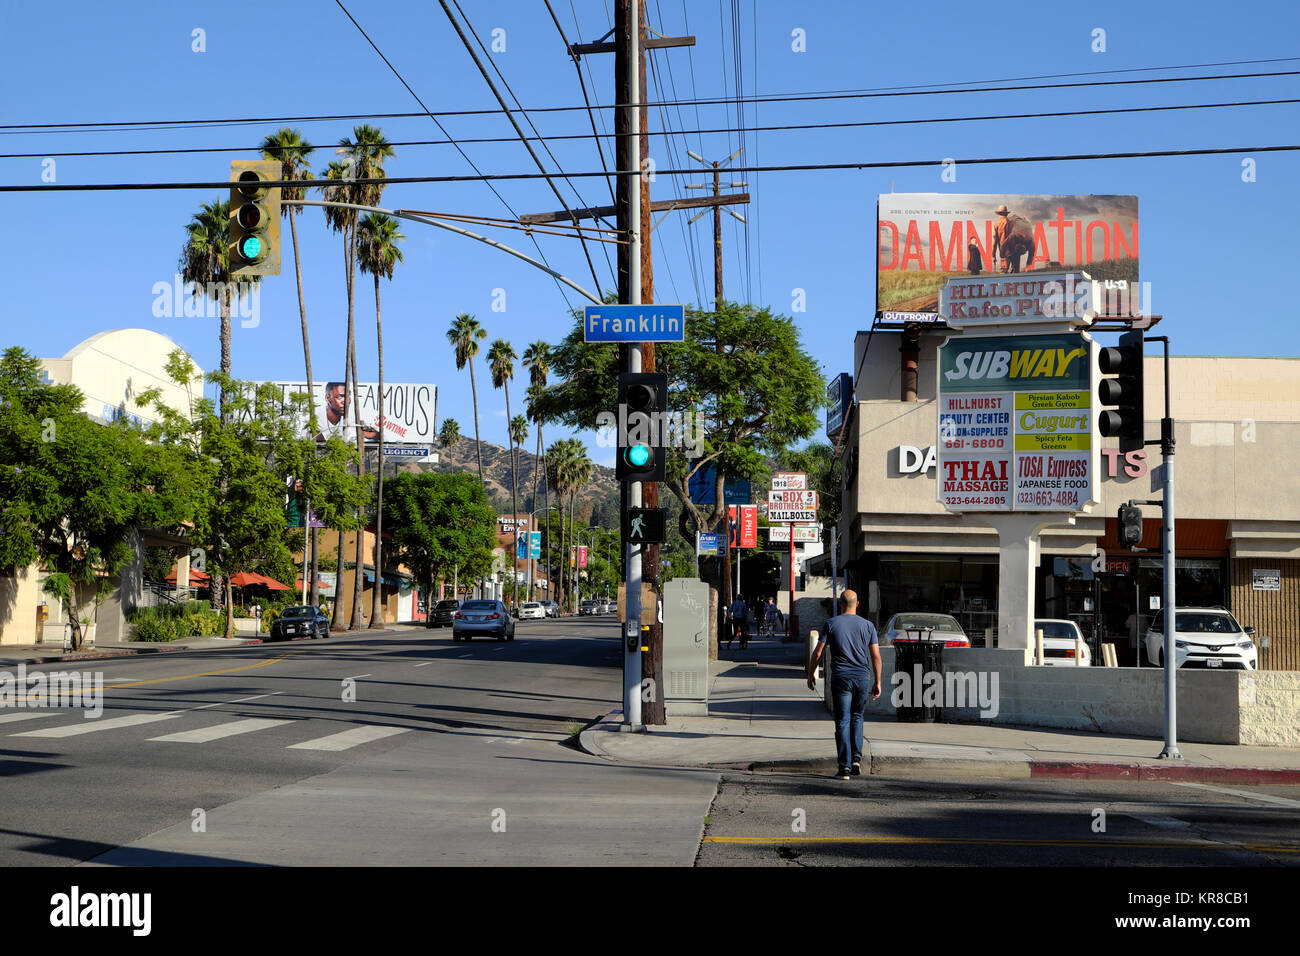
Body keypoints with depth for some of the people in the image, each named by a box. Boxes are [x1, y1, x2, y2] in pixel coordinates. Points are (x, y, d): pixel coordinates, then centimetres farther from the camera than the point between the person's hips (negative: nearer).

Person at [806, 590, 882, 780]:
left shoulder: (831, 624, 0)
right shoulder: (868, 625, 5)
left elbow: (817, 652, -1)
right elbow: (876, 656, 2)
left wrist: (811, 674, 11)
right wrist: (877, 682, 8)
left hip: (841, 678, -2)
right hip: (862, 678, 2)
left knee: (843, 722, 0)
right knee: (857, 718, 18)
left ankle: (844, 766, -4)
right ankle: (856, 757, 7)